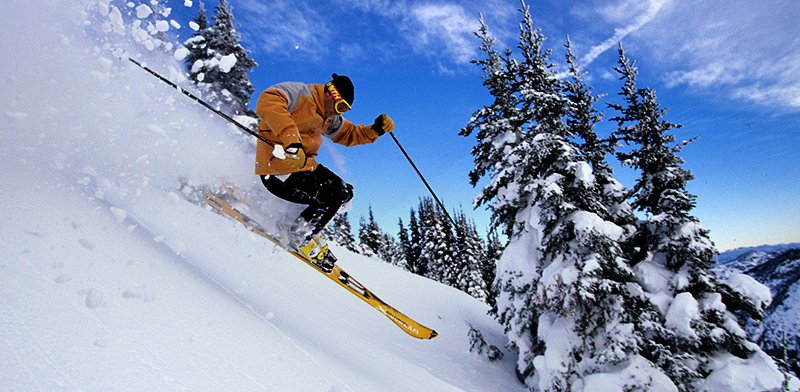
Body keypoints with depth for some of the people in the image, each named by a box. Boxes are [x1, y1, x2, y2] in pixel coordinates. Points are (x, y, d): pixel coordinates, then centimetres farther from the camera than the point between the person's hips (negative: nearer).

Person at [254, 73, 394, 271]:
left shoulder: (328, 118, 15)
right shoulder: (299, 92, -13)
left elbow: (349, 134, 23)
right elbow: (268, 102, -31)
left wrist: (376, 129, 5)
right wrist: (290, 139, -45)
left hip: (305, 166, 10)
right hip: (279, 170, -10)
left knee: (345, 192, 9)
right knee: (331, 197, -18)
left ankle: (306, 226, 16)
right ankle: (300, 237, 3)